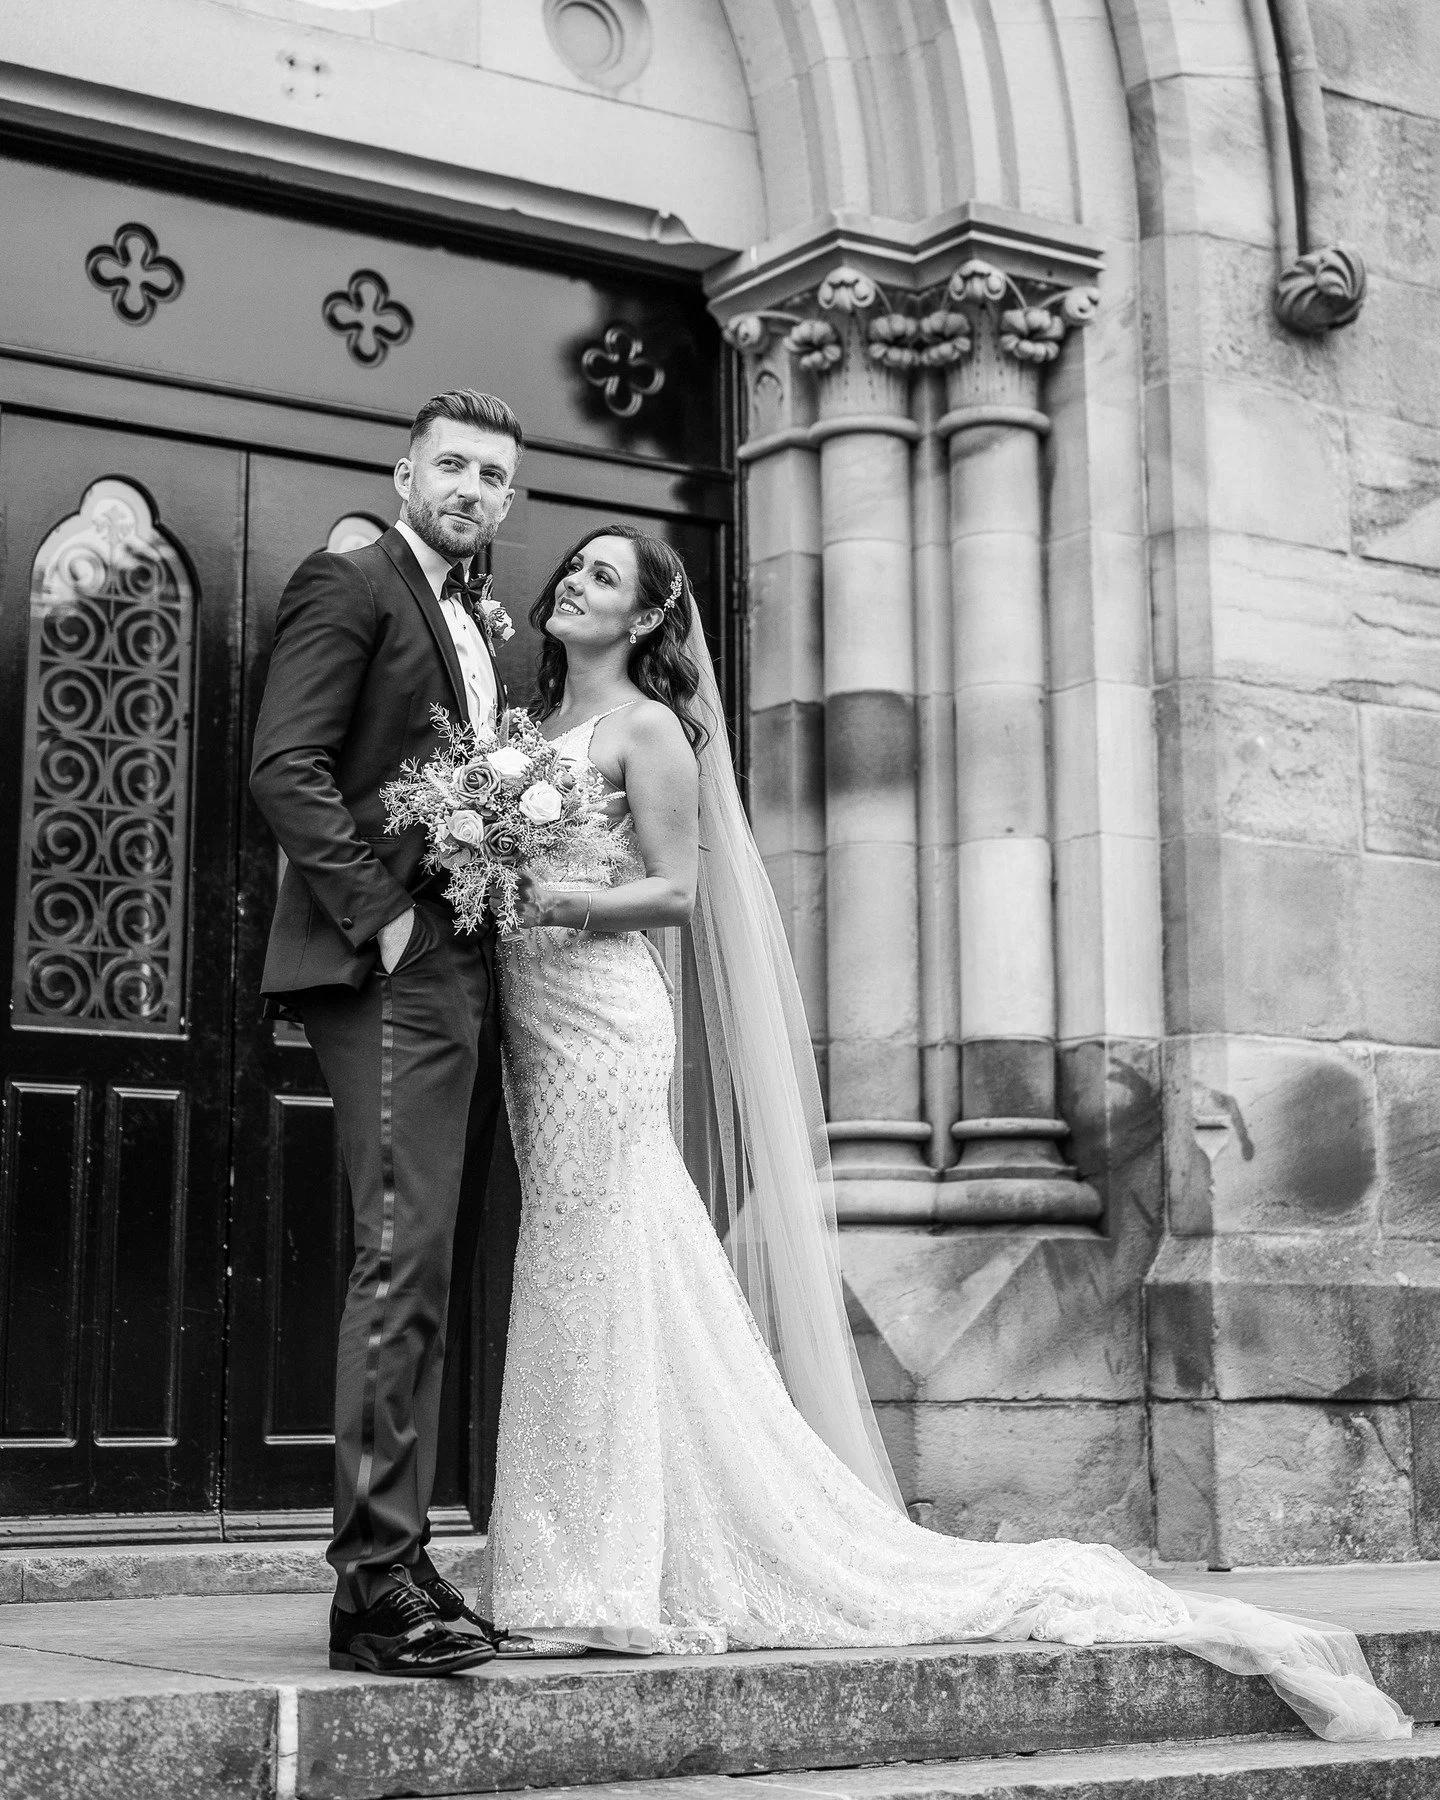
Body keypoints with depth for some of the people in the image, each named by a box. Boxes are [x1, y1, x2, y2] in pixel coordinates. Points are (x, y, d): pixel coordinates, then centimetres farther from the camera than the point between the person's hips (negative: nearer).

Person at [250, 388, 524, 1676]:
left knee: (440, 1277, 8)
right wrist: (380, 916, -16)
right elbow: (285, 765, -12)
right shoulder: (350, 587, -1)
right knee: (403, 1257, -15)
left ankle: (400, 1559, 13)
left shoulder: (479, 629, 24)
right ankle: (377, 1579, -14)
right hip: (392, 972, -9)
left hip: (466, 975, 9)